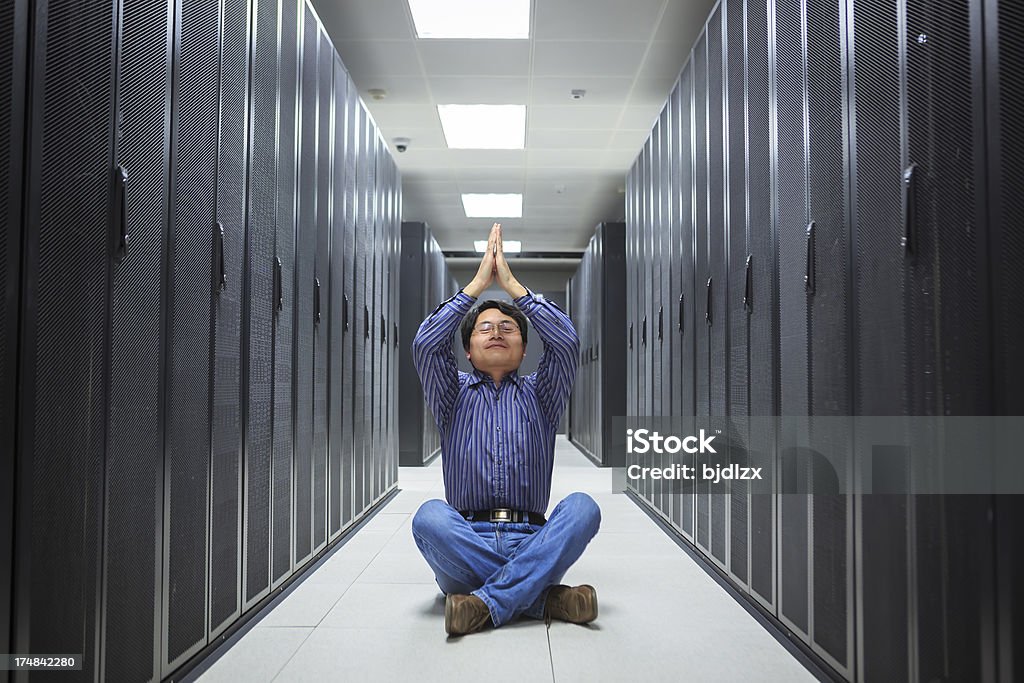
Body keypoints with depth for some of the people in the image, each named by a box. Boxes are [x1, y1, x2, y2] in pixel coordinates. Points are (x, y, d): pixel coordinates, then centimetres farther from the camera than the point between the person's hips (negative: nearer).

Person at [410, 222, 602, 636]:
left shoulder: (539, 395, 18)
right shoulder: (454, 396, 18)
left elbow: (566, 342, -1)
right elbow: (425, 345, -1)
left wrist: (511, 284, 4)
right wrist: (478, 283, 4)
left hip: (532, 541, 1)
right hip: (464, 544, 0)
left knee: (581, 507, -29)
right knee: (430, 516, -33)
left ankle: (485, 603, -32)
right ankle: (543, 598, -28)